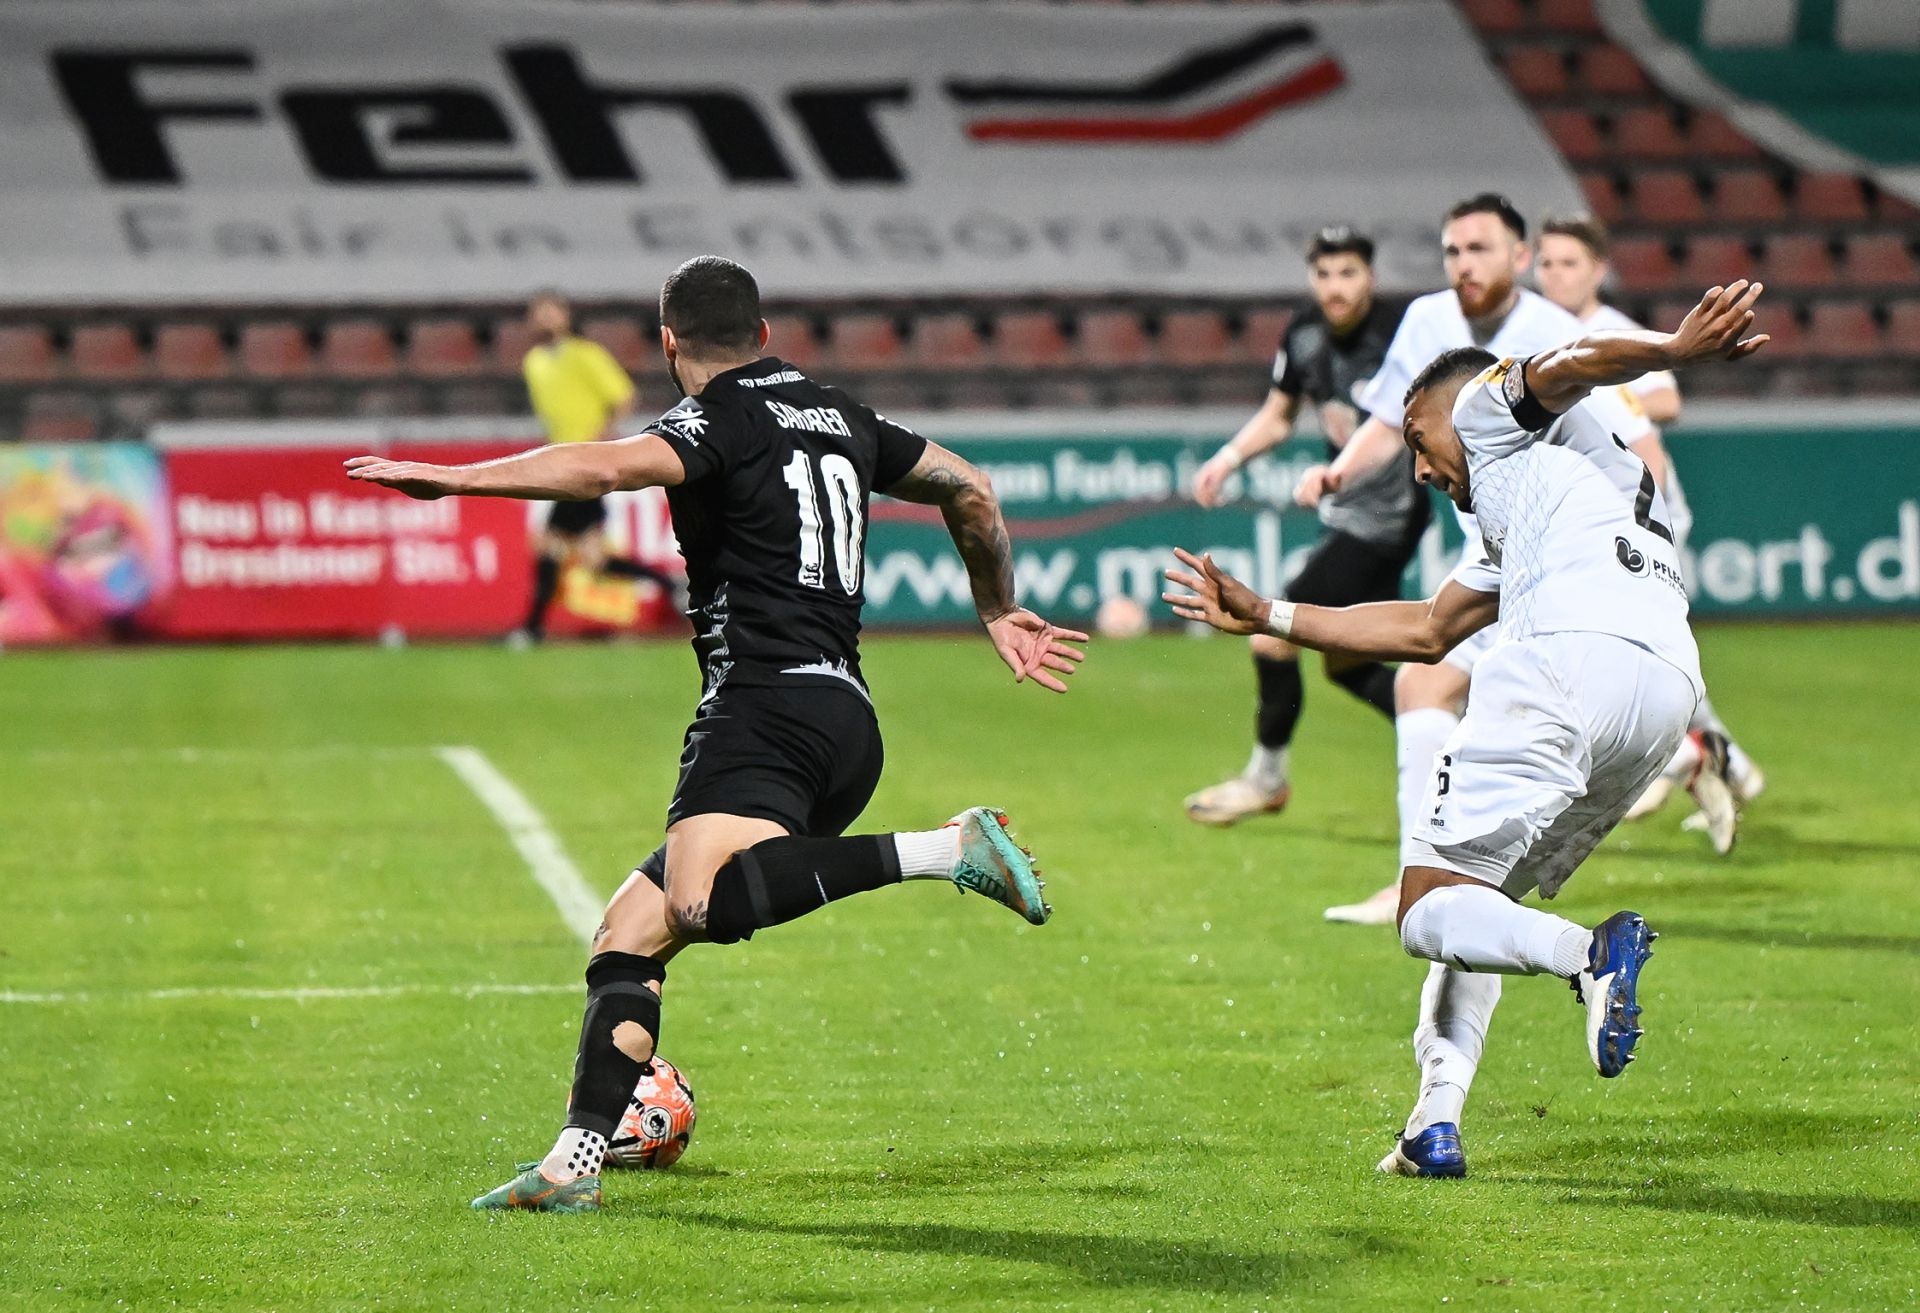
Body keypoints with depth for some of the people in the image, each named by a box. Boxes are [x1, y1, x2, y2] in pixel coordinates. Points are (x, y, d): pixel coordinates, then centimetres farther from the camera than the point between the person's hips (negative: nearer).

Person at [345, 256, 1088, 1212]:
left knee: (701, 903, -32)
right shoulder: (841, 418, 23)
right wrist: (999, 613, 48)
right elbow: (972, 492, 35)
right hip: (846, 715, 9)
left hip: (767, 704, -9)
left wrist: (456, 478, -22)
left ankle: (947, 849, -32)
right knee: (628, 936, 9)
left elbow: (604, 468, -22)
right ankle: (574, 1163, -1)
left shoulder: (722, 422, -1)